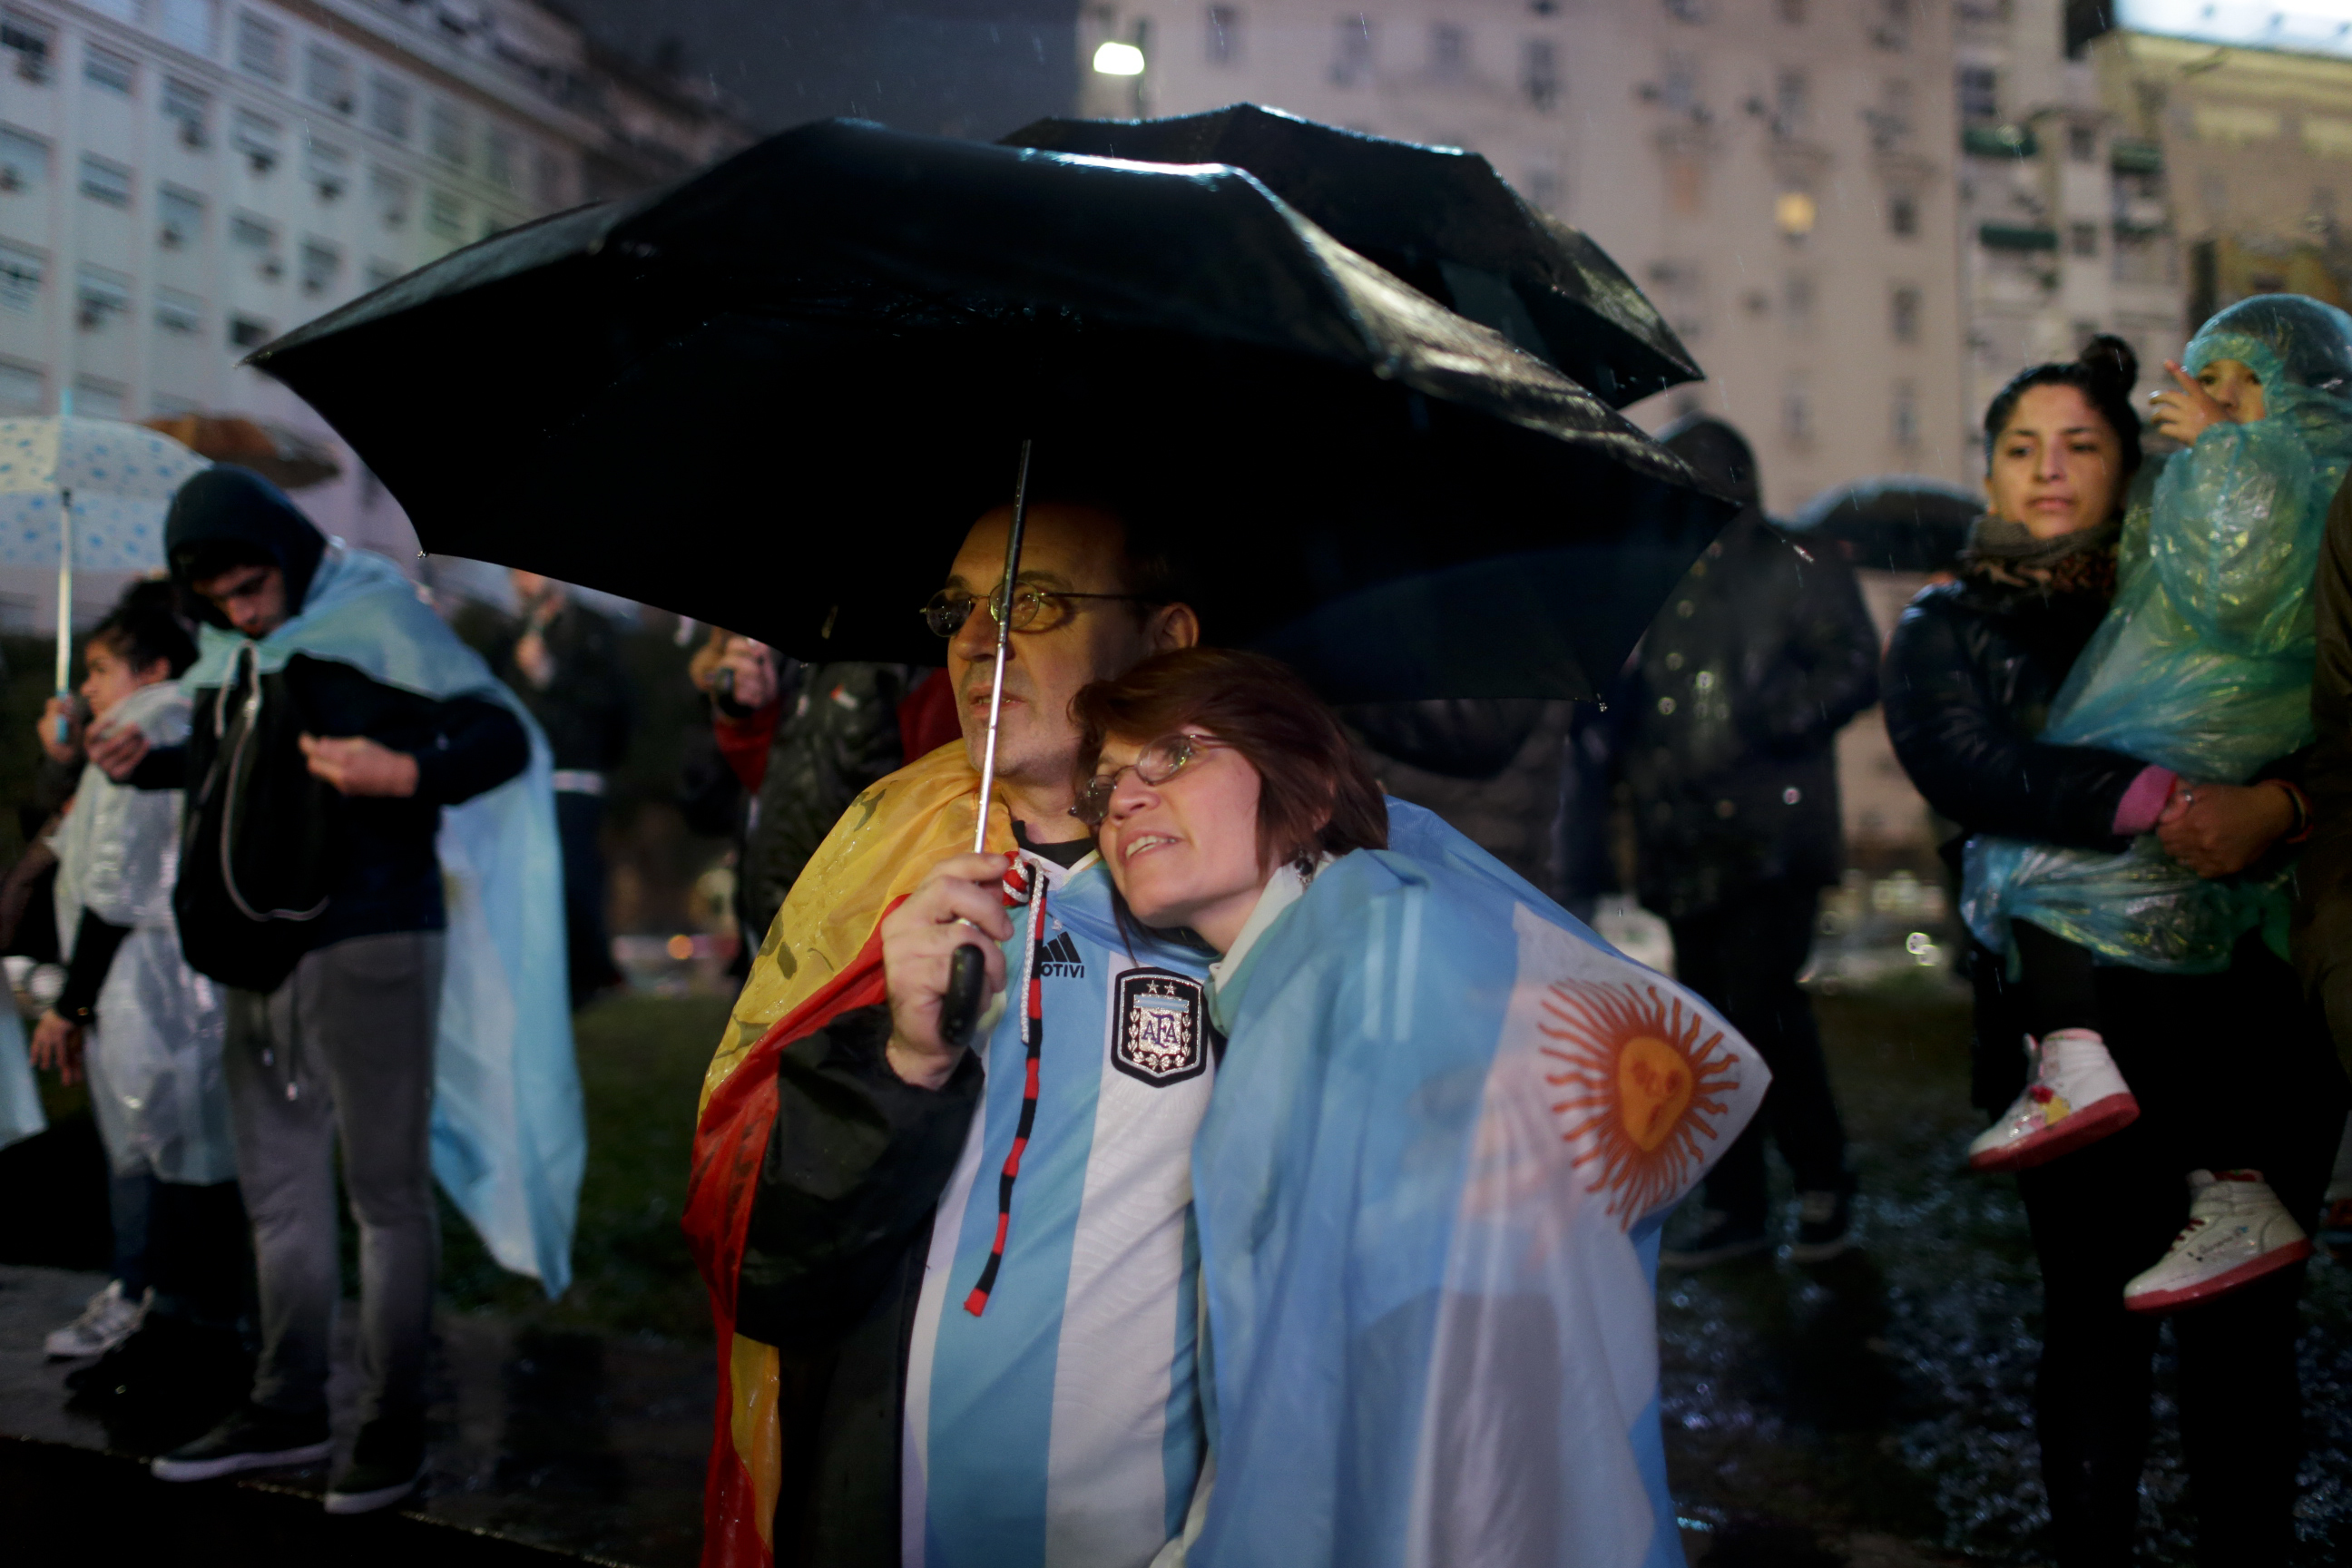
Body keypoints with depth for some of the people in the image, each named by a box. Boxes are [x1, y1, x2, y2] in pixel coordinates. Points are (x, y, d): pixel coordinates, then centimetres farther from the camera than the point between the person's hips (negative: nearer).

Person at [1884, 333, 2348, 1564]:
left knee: (2244, 1323, 6)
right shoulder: (1949, 629, 7)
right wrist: (2153, 800, -27)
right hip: (2076, 1027, -1)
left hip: (2252, 1011, 2)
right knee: (2097, 1317, 5)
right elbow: (1970, 766, -14)